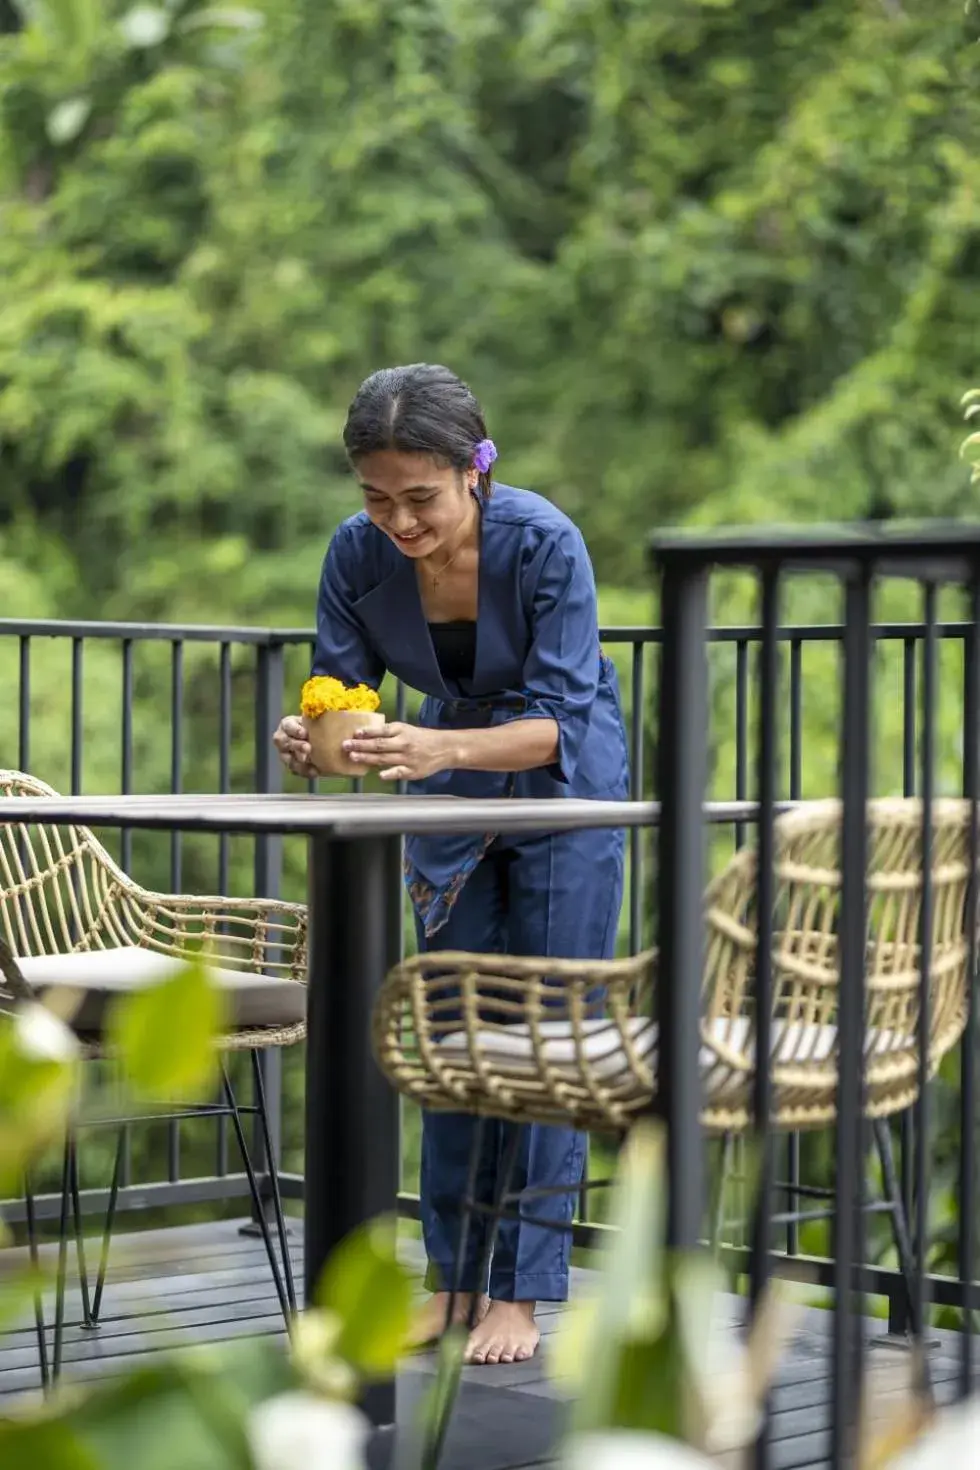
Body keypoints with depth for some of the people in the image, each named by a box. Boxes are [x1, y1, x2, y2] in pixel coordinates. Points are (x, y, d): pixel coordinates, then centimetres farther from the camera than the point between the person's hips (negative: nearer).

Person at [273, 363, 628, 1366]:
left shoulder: (544, 542, -31)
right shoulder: (358, 555, -20)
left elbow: (558, 720, -32)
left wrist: (444, 748, -49)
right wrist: (310, 741, -39)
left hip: (564, 785, -4)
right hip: (449, 793, 4)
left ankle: (520, 1293, 0)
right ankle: (452, 1275, 16)